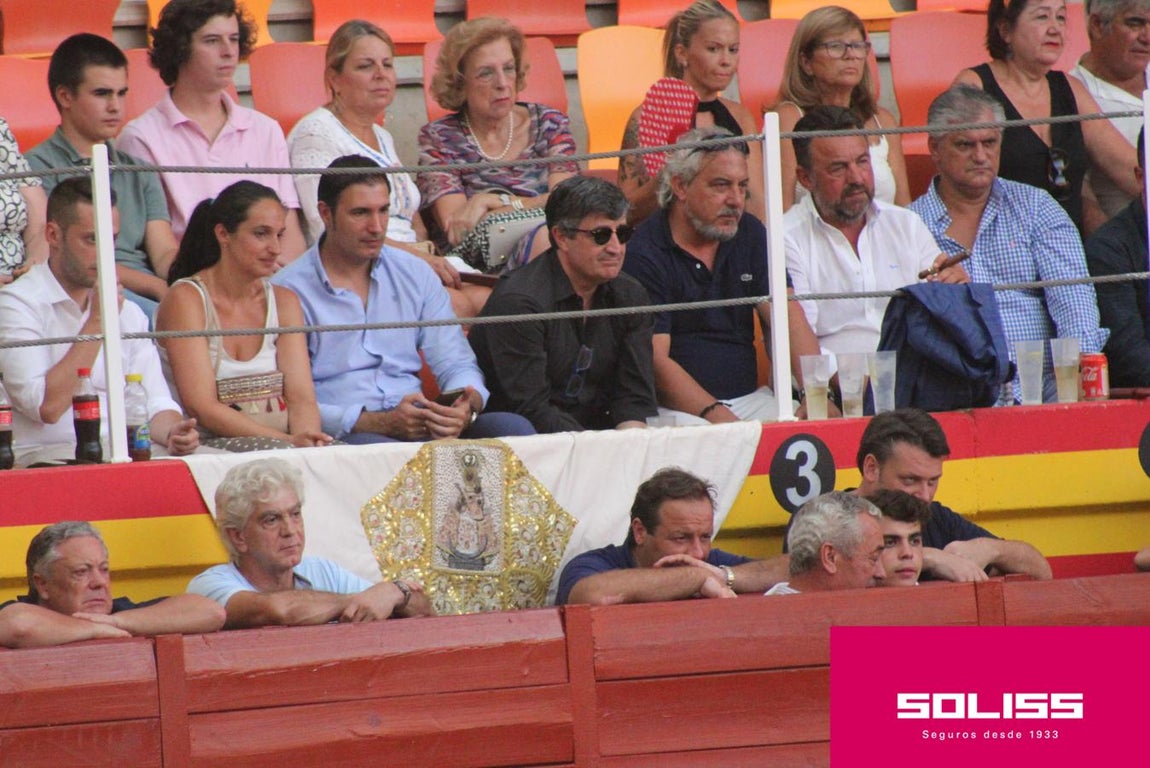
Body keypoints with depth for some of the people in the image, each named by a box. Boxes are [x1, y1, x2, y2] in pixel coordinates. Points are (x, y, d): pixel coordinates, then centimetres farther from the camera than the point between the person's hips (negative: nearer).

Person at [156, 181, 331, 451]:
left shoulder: (284, 302, 14)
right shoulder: (186, 299, -4)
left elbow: (301, 396, 4)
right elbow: (202, 408, -13)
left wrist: (306, 438, -20)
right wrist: (287, 440, -22)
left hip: (283, 442, 5)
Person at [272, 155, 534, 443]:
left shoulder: (415, 274, 18)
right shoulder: (290, 291, 0)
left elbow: (457, 365, 17)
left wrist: (467, 407, -9)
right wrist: (381, 423, -20)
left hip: (421, 430, 5)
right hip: (344, 437, -5)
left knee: (515, 428, -21)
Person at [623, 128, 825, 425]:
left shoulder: (749, 235, 12)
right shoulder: (644, 254, -7)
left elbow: (789, 320, 2)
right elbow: (655, 360, -15)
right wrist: (714, 414, -29)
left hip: (748, 398, 6)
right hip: (676, 409, -6)